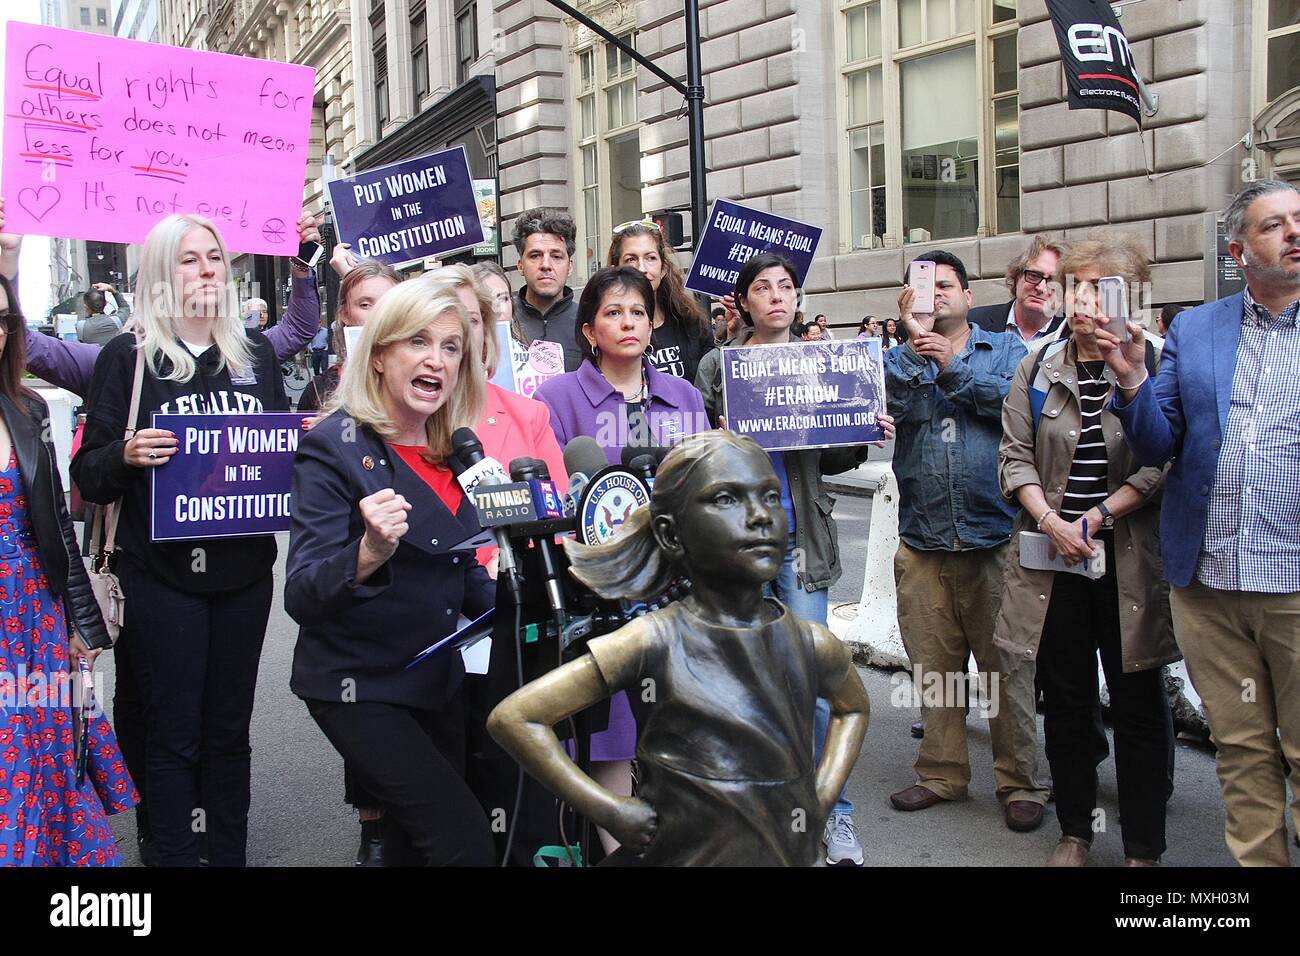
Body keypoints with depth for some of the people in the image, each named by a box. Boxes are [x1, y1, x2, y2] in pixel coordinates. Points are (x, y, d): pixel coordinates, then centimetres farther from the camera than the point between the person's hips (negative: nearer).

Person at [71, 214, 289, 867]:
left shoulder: (256, 353, 9)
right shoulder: (128, 356, -1)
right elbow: (88, 475, -2)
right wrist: (126, 453, -22)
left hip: (244, 567, 3)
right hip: (161, 573, -3)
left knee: (228, 729, 12)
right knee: (172, 734, 4)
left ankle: (230, 855, 24)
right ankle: (174, 855, 17)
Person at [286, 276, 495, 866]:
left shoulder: (450, 451, 5)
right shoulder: (335, 446, -16)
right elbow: (303, 597, -23)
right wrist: (368, 555, -42)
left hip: (437, 680, 7)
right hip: (360, 688, -7)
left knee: (414, 843, 16)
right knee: (466, 841, -11)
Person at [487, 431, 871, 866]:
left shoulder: (812, 644, -6)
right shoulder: (654, 643, -19)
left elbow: (853, 707, 17)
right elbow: (513, 717, -17)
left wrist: (823, 797, 3)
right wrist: (608, 810, -17)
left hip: (790, 852, 4)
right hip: (682, 852, -4)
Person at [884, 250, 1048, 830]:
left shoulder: (1005, 347, 9)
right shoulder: (900, 357, 12)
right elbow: (886, 403, -8)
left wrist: (952, 365, -11)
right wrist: (914, 341, -16)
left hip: (995, 538, -2)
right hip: (922, 543, 2)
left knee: (1007, 665, 2)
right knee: (931, 666, 11)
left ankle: (1019, 782, 15)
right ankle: (942, 773, 25)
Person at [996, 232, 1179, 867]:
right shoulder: (1039, 367, 7)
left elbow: (1162, 466, -8)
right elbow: (1015, 454, 5)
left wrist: (1098, 517, -15)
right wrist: (1051, 521, -8)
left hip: (1130, 557, -3)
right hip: (1051, 555, 3)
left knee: (1137, 703, 5)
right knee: (1065, 696, 12)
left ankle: (1143, 845, 18)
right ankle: (1074, 830, 27)